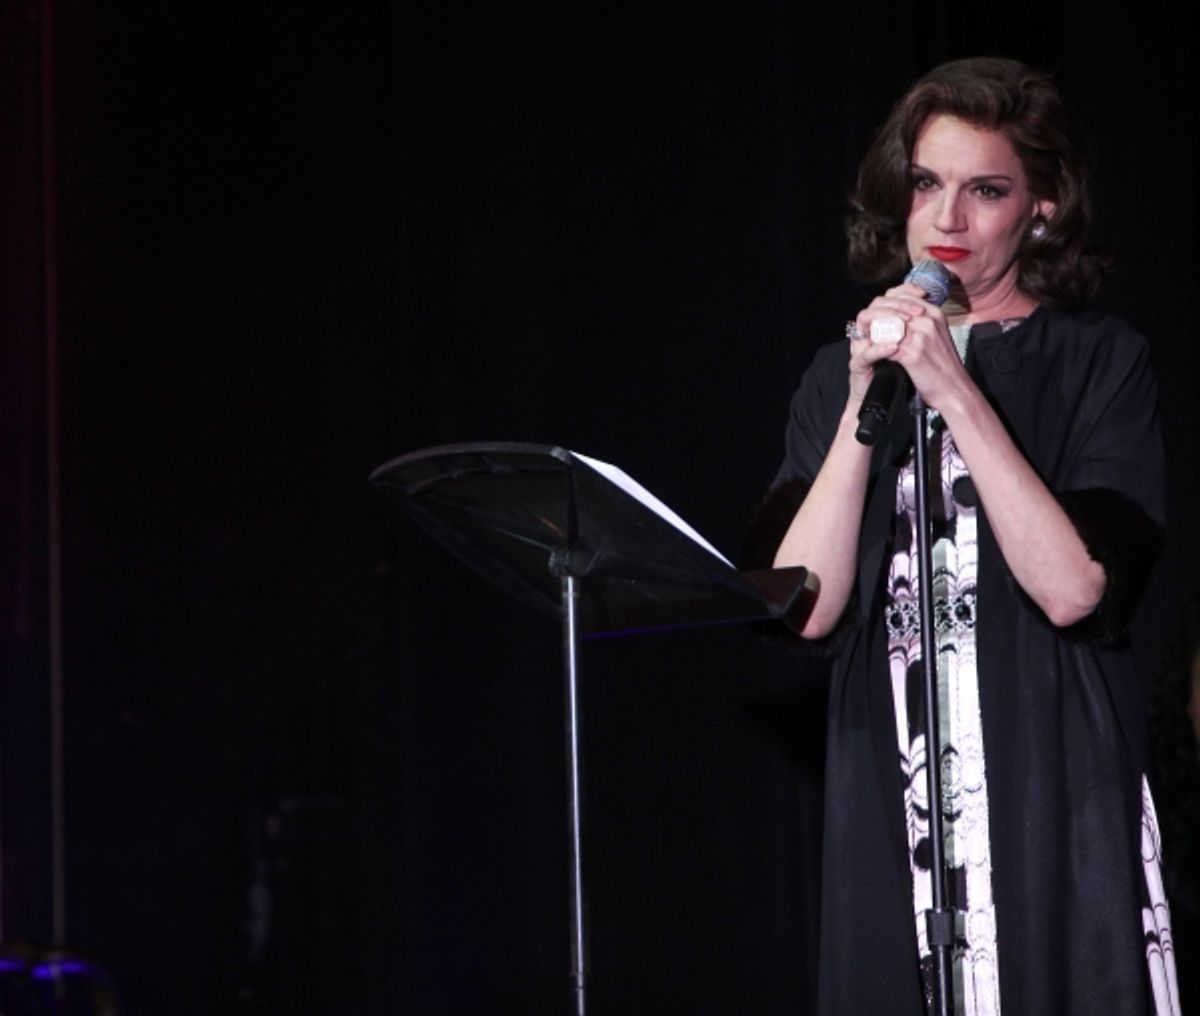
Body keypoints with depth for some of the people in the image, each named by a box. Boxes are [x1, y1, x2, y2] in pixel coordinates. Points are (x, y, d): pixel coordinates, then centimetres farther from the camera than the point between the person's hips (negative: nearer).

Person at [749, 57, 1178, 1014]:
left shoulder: (1101, 361, 1)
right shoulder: (841, 375, 11)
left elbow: (1073, 585, -13)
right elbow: (806, 608, -2)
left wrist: (957, 393, -14)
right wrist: (865, 408, -10)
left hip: (1056, 800, -3)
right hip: (892, 804, 3)